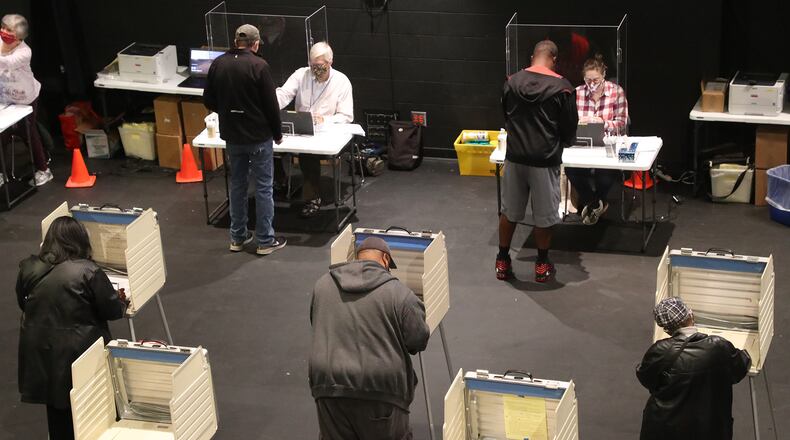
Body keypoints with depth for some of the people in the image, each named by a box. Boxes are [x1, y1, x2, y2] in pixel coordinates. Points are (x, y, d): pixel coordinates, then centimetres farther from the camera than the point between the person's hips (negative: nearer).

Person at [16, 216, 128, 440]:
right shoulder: (89, 272, -17)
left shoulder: (28, 269, -4)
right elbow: (113, 310, -11)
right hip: (80, 352, -4)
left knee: (57, 415, 18)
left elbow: (23, 304, 11)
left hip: (41, 354, 4)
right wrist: (121, 301, 11)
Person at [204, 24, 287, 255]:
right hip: (259, 136, -5)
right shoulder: (258, 66, -16)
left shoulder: (218, 64, -1)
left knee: (237, 184, 17)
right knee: (263, 187, 5)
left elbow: (208, 100, 7)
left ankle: (237, 237, 23)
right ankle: (265, 240, 11)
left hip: (232, 135, 5)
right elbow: (271, 104, -13)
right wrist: (278, 134, 0)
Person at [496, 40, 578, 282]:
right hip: (545, 160, -3)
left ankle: (503, 262, 25)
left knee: (509, 211, 16)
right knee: (544, 215, 12)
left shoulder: (512, 82, 0)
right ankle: (542, 265, 23)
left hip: (515, 156, 3)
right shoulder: (562, 87, -10)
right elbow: (570, 126, -3)